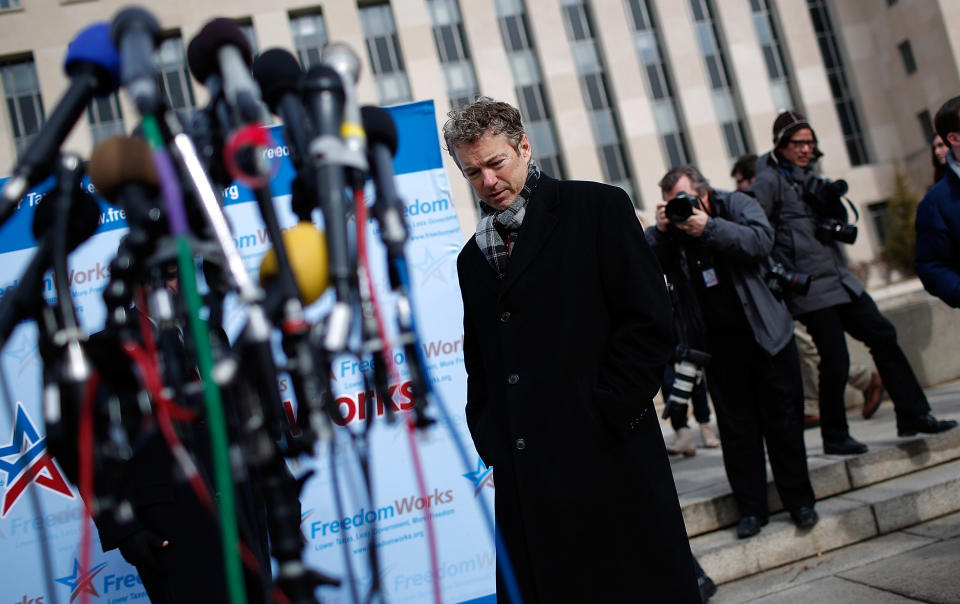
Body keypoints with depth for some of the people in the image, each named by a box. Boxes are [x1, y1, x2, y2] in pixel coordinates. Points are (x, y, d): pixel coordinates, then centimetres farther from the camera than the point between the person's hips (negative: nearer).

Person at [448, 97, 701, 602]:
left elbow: (649, 323, -6)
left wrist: (606, 414, -10)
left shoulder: (599, 209, 0)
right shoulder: (472, 258, 17)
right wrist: (490, 441, 7)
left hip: (608, 461, -4)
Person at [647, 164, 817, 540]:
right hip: (719, 342, 2)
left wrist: (709, 228, -27)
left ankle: (799, 500, 16)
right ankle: (751, 507, 12)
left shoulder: (737, 204, -4)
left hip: (765, 332, -2)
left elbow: (761, 240, -21)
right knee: (736, 426, 4)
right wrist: (659, 230, -21)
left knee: (783, 419, 4)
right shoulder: (672, 226, 2)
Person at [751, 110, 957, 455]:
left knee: (883, 336, 7)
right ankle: (834, 438, 10)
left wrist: (830, 200, -1)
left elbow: (840, 224, 19)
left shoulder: (809, 174, 17)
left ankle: (913, 416, 16)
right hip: (808, 287, -8)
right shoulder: (769, 181, -8)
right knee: (836, 362, -6)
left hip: (840, 279, 8)